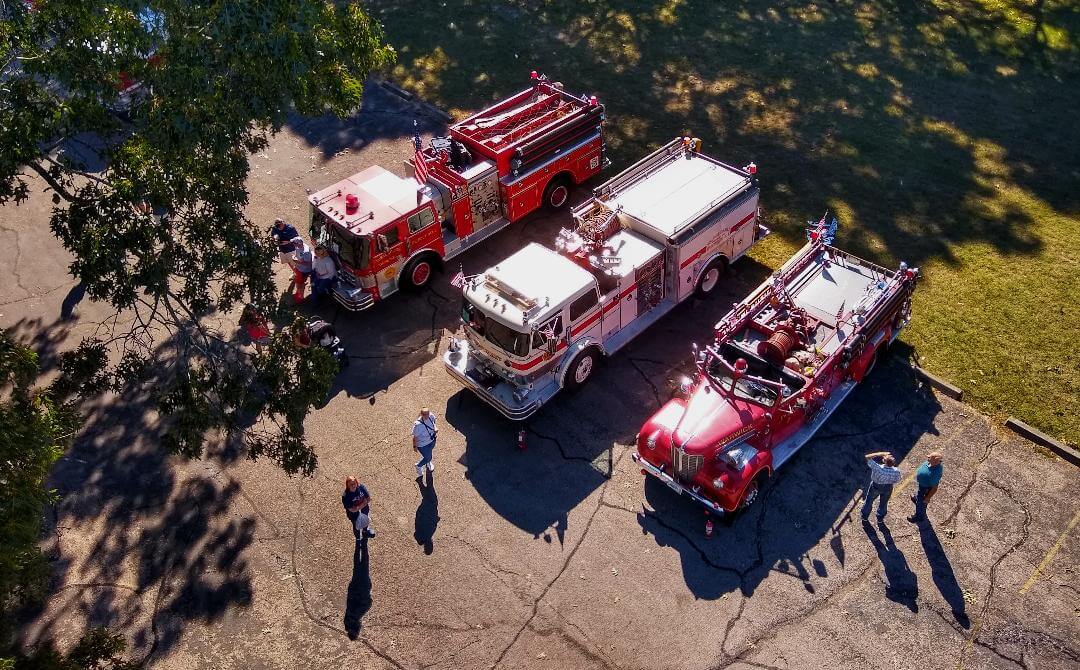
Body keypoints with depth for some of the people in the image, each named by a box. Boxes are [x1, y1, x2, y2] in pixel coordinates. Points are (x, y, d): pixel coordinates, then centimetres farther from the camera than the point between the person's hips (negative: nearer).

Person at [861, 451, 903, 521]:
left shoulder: (877, 468, -41)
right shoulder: (896, 471, -32)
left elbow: (868, 457, -31)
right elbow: (897, 480, -12)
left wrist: (881, 454, -28)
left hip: (875, 487, -2)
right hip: (888, 488, 2)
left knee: (869, 500, 26)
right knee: (883, 502, 29)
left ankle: (865, 515, 47)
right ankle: (880, 518, 51)